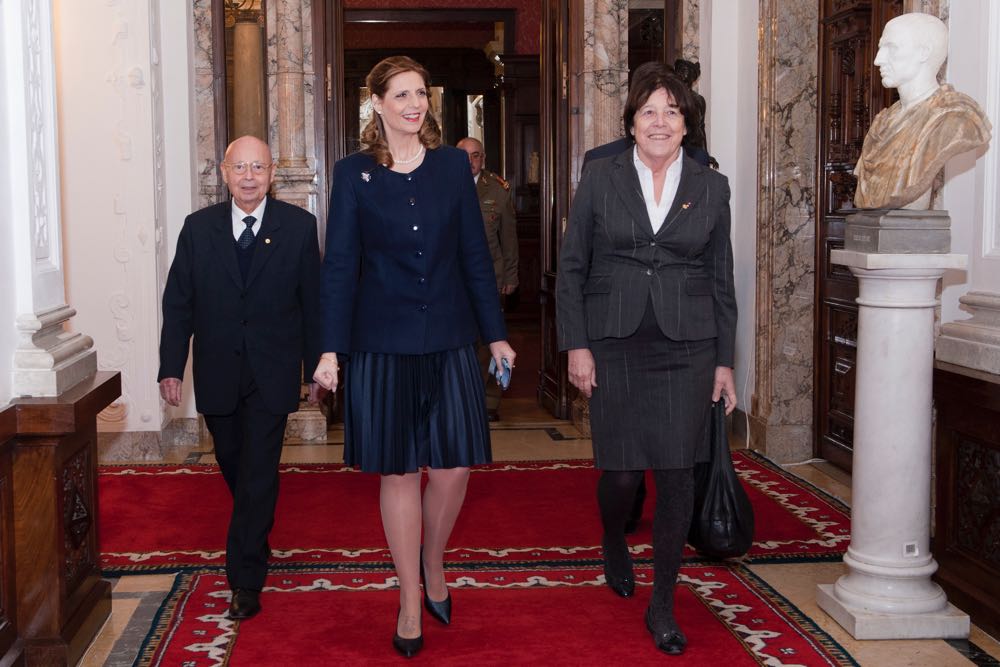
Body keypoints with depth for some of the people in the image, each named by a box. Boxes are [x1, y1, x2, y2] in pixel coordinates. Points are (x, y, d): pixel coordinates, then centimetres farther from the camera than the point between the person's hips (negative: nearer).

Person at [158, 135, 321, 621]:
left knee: (258, 472, -5)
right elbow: (178, 303, 2)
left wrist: (317, 365, 0)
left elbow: (313, 301, -1)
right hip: (217, 373, 3)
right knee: (233, 464, 17)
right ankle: (259, 534, 44)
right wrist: (171, 367, -4)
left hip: (271, 374, -3)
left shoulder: (298, 226, -4)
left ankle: (246, 580, 2)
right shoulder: (198, 228, 0)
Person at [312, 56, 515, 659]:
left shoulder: (453, 165, 5)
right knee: (399, 472, 6)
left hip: (449, 341, 2)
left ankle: (434, 565, 30)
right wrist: (331, 350, -8)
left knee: (455, 466, 1)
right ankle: (410, 601, 21)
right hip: (383, 344, -1)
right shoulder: (354, 173, 1)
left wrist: (496, 334, 5)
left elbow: (475, 254, 7)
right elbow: (339, 265, -2)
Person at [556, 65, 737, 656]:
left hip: (687, 348, 1)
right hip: (615, 347, -1)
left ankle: (663, 604, 15)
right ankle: (614, 544, 38)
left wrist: (724, 360, 7)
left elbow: (722, 279, 9)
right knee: (622, 471, 2)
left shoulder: (712, 187, 7)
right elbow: (572, 267, 4)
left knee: (678, 473, 0)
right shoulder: (600, 179, 3)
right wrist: (577, 345, -3)